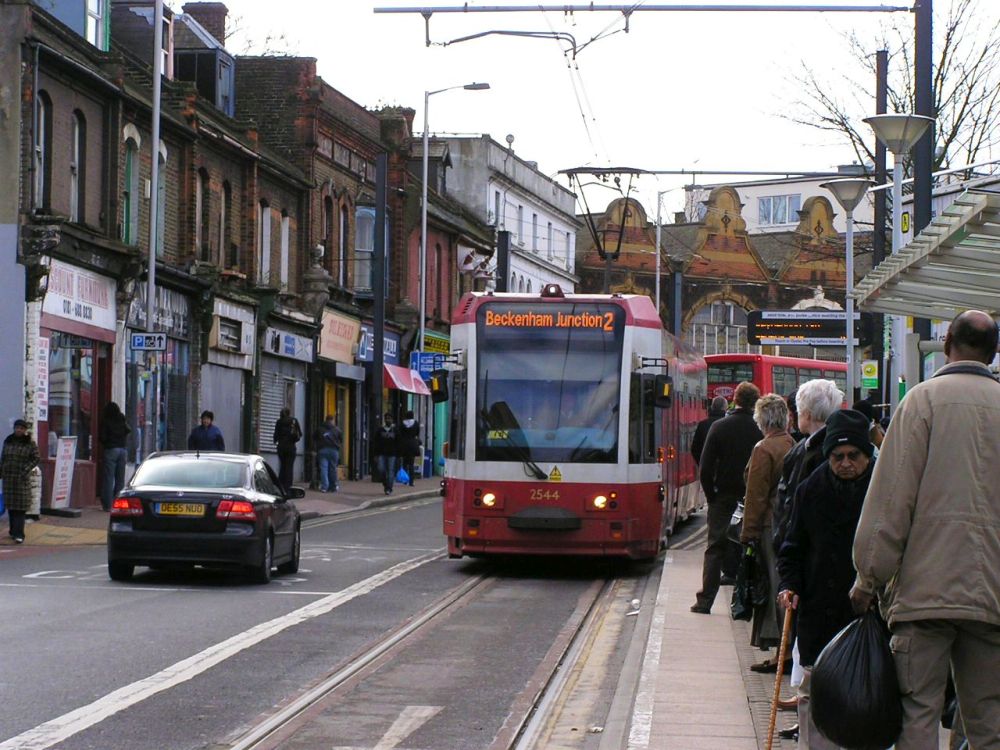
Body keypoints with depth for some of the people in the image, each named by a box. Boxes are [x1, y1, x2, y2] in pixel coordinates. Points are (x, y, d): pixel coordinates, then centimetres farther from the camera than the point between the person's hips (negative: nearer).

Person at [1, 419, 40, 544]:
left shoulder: (30, 443, -3)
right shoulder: (8, 442, 10)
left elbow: (35, 459, -4)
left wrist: (26, 469, -15)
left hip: (22, 478, -4)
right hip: (8, 477, 4)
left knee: (20, 507, -8)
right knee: (10, 506, 8)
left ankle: (19, 535, -13)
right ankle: (14, 531, 19)